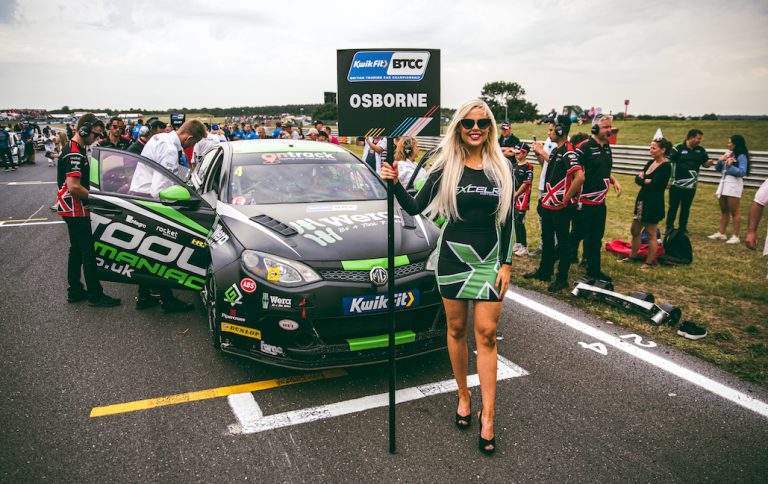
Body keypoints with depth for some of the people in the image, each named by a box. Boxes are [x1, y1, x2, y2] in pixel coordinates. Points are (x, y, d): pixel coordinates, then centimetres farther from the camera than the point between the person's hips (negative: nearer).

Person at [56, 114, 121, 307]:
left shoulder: (74, 149, 14)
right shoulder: (75, 154, -20)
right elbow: (73, 186, -27)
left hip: (71, 208, 11)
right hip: (75, 209, -10)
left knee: (76, 249, 15)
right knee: (89, 251, -5)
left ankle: (74, 291, 23)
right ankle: (95, 295, 1)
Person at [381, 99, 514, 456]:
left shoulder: (501, 169, 2)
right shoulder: (445, 167, -2)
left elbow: (507, 221, 5)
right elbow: (415, 208, 2)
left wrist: (505, 264, -1)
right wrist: (395, 184, -15)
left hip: (489, 258, 0)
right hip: (453, 255, 0)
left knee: (486, 334, -1)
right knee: (456, 329, 10)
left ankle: (487, 416, 5)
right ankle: (463, 396, 29)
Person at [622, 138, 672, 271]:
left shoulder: (666, 166, -15)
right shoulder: (651, 162, 9)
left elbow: (653, 185, -22)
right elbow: (637, 179, 2)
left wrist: (643, 180, -6)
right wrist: (647, 181, -17)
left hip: (654, 204, -8)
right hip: (641, 200, 8)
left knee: (651, 234, 2)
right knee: (635, 230, 15)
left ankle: (649, 262, 13)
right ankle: (633, 256, 30)